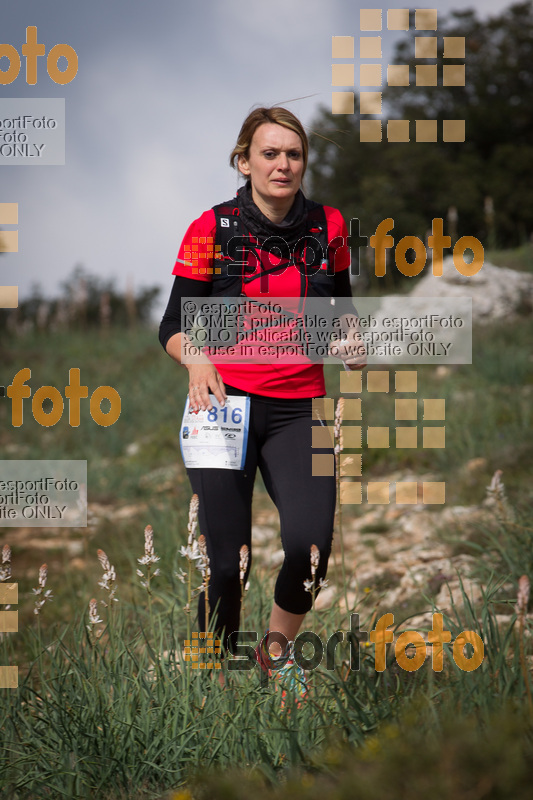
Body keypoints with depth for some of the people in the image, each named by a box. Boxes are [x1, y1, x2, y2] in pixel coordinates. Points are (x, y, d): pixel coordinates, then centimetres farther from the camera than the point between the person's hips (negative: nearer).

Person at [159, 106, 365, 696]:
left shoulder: (328, 226, 4)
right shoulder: (212, 229, -4)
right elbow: (173, 325, -1)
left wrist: (349, 340, 1)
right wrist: (197, 360, -21)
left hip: (299, 410, 2)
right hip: (225, 403, -2)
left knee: (309, 547, -18)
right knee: (228, 562, -6)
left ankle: (277, 650, 10)